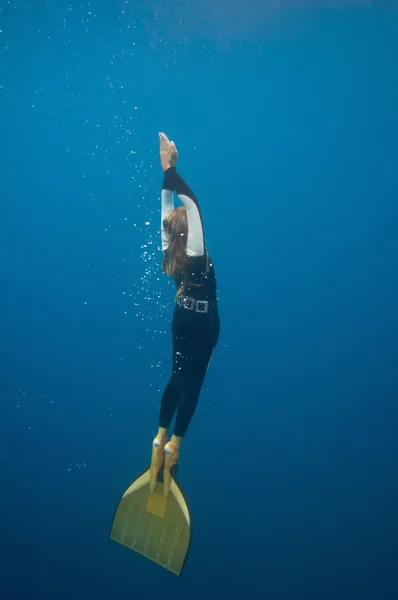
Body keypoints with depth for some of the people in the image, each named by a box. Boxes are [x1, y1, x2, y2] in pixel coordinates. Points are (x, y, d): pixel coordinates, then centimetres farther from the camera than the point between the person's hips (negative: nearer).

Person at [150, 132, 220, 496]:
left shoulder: (169, 250, -9)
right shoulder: (194, 254, -25)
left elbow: (168, 203, -4)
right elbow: (192, 202, -33)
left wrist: (166, 172, -4)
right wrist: (172, 170, -33)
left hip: (183, 317, 6)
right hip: (203, 322, -6)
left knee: (179, 376, 15)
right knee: (192, 380, 3)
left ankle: (161, 437, 16)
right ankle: (174, 443, 7)